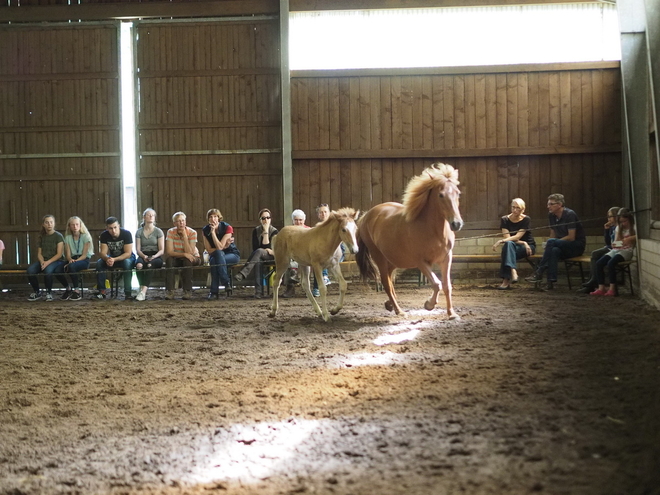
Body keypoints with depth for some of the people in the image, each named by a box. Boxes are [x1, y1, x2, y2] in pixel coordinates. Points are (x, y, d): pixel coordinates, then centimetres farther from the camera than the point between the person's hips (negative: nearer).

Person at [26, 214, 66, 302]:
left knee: (47, 269, -39)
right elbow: (39, 253, 11)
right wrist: (42, 262, -11)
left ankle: (49, 292, -16)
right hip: (44, 261, 5)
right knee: (30, 270, -26)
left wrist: (48, 262, -21)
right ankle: (37, 292, -6)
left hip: (57, 261, -5)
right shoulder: (42, 236, 14)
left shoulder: (58, 236, -2)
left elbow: (59, 254, -9)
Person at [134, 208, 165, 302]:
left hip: (156, 257, -2)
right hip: (143, 256, 2)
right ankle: (142, 288, -38)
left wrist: (154, 256, -18)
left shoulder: (158, 232, 8)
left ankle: (143, 290, -48)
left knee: (150, 265, -38)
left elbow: (162, 250, 2)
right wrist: (144, 256, -17)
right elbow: (138, 250, 5)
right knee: (139, 265, -36)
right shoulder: (139, 232, 12)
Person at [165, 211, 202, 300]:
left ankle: (188, 291, -29)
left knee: (187, 260, -36)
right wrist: (184, 254, -34)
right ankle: (169, 291, -30)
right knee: (169, 260, -30)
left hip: (193, 259, -2)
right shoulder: (171, 232, -12)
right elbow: (169, 252, -20)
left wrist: (185, 236, -30)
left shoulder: (192, 232, -18)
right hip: (177, 259, 2)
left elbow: (189, 253, -26)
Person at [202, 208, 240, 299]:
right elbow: (209, 250, -5)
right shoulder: (205, 230, -4)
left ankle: (214, 291, -29)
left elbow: (219, 247, -24)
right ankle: (227, 284, -31)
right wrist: (224, 246, -14)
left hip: (232, 255, -3)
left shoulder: (227, 228, -16)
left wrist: (213, 232, -26)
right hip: (216, 256, 3)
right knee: (213, 260, -35)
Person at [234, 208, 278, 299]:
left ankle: (243, 273, -49)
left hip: (270, 257, -2)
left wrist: (266, 231, -19)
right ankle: (258, 291, -45)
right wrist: (268, 250, -14)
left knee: (259, 251, -36)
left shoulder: (274, 231, -4)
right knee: (258, 261, -37)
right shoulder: (256, 230, 4)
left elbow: (267, 247, -17)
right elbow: (255, 248, -2)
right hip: (259, 256, 2)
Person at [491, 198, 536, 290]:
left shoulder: (526, 220, -8)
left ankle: (506, 280, -45)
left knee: (507, 244, -34)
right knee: (508, 244, -35)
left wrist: (501, 241, -30)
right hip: (514, 247, 3)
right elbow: (507, 237, -7)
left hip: (529, 246, -3)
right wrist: (523, 243, -18)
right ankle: (513, 272, -50)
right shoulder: (505, 220, 1)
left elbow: (517, 237, -18)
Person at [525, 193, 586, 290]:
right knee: (554, 251, -34)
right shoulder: (551, 215, 7)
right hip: (563, 247, 5)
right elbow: (553, 234, 13)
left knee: (551, 242, -32)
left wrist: (550, 244, -15)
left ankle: (539, 272, -33)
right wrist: (548, 246, -10)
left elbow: (571, 237, -18)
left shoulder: (570, 214, -15)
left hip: (577, 246, -5)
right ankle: (552, 281, -41)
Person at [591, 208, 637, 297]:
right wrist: (614, 245, -3)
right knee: (599, 263, -15)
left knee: (611, 263, -32)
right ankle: (601, 288, -16)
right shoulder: (618, 228, 20)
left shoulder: (633, 228, -1)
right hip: (616, 250, 7)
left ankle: (612, 289, -26)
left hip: (627, 251, -7)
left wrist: (630, 238, -26)